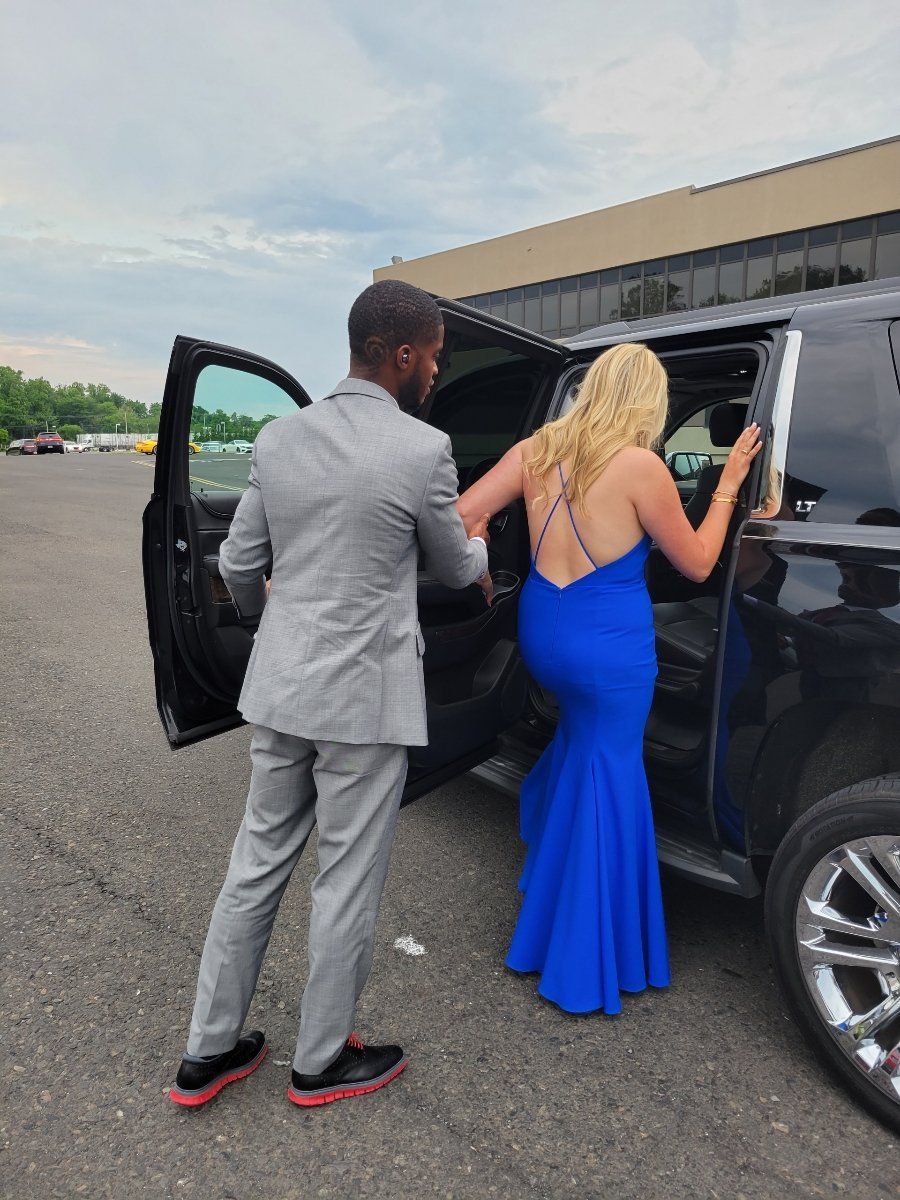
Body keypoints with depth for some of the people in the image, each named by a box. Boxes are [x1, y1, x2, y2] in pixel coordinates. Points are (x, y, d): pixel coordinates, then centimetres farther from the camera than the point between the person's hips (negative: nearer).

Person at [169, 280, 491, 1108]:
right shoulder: (422, 450, -13)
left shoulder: (280, 437, 3)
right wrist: (478, 544, 26)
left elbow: (239, 564, 9)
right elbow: (453, 569, 2)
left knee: (257, 864, 19)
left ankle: (211, 1051, 35)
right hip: (363, 698, -6)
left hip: (279, 688, 6)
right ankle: (321, 1062, 33)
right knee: (348, 883, 12)